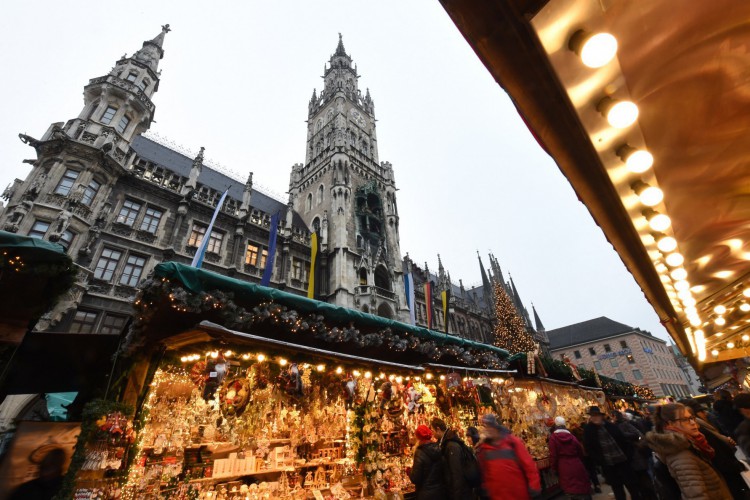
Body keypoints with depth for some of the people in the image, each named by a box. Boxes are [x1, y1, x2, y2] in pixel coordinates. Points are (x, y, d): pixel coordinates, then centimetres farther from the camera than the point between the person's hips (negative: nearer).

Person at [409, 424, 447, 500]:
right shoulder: (439, 449, -4)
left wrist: (409, 470, 2)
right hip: (441, 491, 5)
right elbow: (444, 471, 8)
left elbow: (415, 479, -17)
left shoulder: (420, 453, -20)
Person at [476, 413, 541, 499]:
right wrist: (485, 490, 3)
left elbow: (528, 464, -6)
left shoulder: (512, 441, -7)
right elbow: (483, 472, 6)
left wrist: (534, 486, -9)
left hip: (519, 492, -2)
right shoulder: (483, 448, 0)